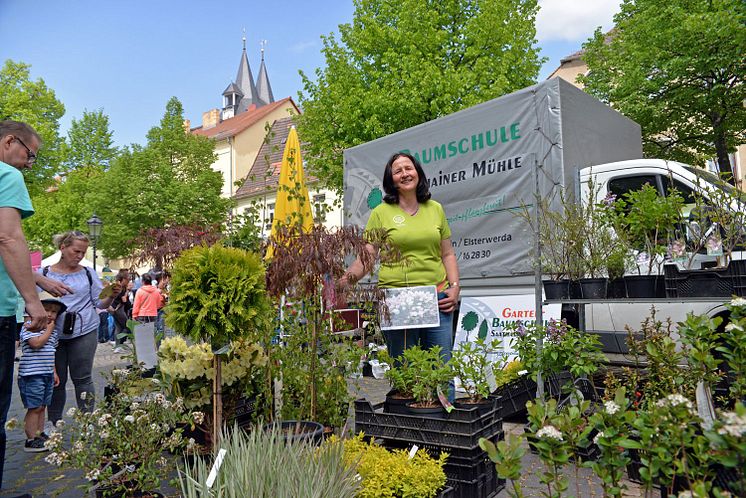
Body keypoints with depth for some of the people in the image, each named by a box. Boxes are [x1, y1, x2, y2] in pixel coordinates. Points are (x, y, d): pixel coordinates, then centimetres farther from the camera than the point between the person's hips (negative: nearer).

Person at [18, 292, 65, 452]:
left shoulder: (53, 331, 14)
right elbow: (36, 343, -25)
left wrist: (54, 372, 20)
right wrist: (48, 330, -12)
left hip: (47, 374, 8)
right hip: (31, 375, -8)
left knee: (42, 406, 15)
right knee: (35, 408, -5)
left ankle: (40, 435, 24)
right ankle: (31, 440, 3)